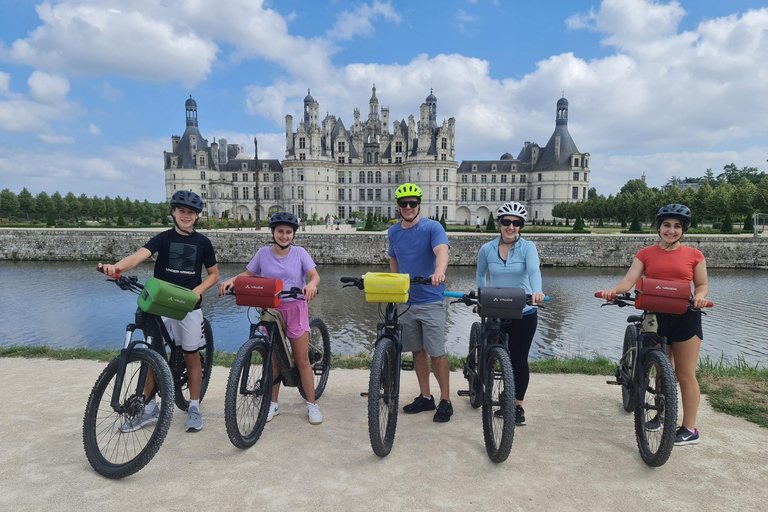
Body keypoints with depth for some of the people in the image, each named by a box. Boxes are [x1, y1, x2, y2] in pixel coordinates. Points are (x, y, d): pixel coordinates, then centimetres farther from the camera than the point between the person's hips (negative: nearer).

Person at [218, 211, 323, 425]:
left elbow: (314, 275, -11)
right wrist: (231, 281, -11)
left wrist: (311, 285, -34)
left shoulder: (299, 253, -4)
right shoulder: (263, 253, 1)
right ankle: (273, 403, 24)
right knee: (274, 360, 8)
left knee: (302, 360, 1)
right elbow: (248, 274, 8)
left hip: (295, 309, -1)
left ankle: (311, 405, 13)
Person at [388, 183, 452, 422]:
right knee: (418, 351, 13)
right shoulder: (393, 232, 7)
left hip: (431, 301, -5)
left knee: (437, 353, -1)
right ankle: (425, 397, 25)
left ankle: (445, 401, 12)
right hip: (406, 301, 5)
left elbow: (442, 251, -29)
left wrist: (439, 272, -49)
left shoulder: (432, 227, -10)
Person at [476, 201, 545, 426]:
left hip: (524, 314, -2)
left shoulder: (527, 247, -8)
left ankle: (518, 405, 22)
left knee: (519, 359, 4)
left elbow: (534, 270, -27)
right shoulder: (487, 249, -2)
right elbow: (481, 275, 14)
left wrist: (536, 291, -46)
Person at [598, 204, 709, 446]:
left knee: (685, 374, 3)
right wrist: (612, 290, -28)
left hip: (684, 317, -2)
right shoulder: (646, 254, 2)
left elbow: (702, 284, 7)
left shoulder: (693, 255, 1)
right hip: (655, 316, 2)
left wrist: (700, 297, -16)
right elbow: (628, 280, -8)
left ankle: (689, 429, 12)